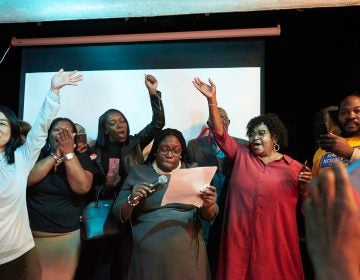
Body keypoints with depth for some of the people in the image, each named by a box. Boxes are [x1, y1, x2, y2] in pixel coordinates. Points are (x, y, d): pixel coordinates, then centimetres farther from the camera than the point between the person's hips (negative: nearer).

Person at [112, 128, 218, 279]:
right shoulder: (138, 173, 0)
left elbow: (209, 215, 1)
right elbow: (118, 214, 1)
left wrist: (209, 205, -20)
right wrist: (131, 200, -19)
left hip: (188, 253, 1)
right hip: (148, 256, 0)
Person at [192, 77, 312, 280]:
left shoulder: (294, 167, 0)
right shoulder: (242, 155, 5)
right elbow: (220, 134, -3)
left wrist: (305, 186, -15)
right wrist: (212, 99, -11)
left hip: (275, 239, -1)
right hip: (240, 237, 2)